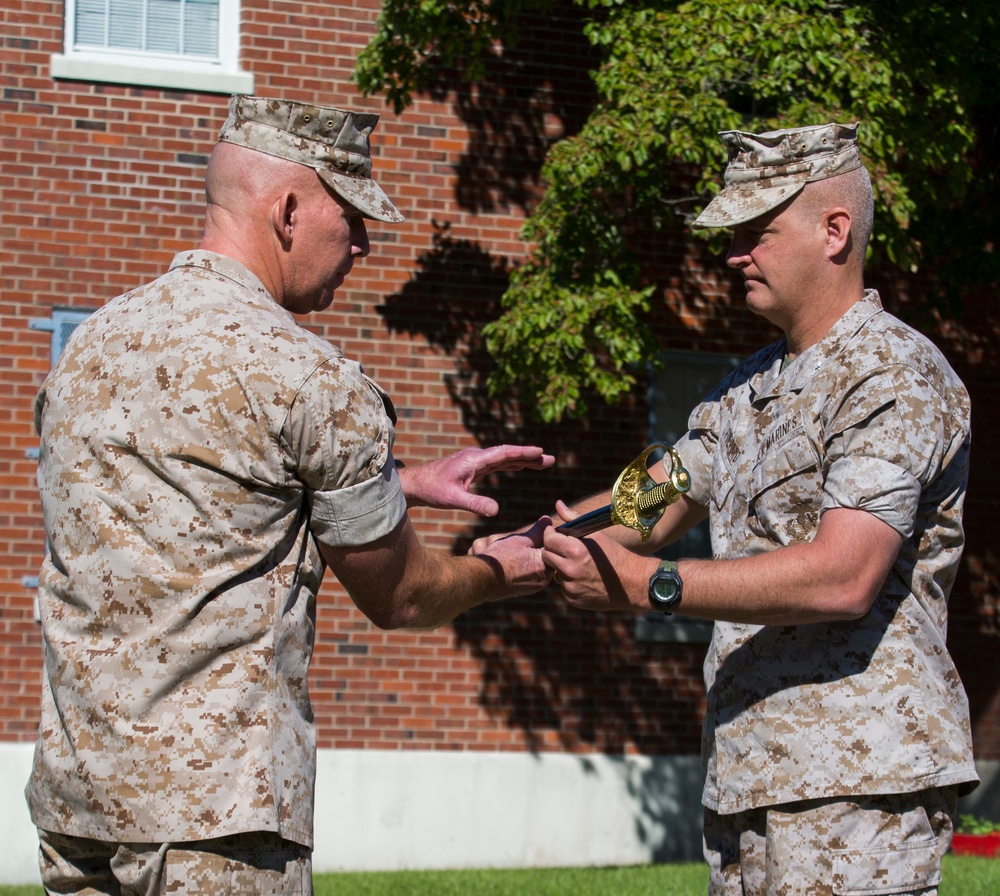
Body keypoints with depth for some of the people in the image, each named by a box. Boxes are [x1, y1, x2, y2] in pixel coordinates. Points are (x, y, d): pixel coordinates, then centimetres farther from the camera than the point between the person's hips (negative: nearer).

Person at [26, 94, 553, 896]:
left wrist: (409, 481, 30)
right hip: (216, 802, -7)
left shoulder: (91, 341, 12)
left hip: (70, 786, 7)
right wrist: (501, 574, 23)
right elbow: (398, 599, 1)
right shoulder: (313, 379, -11)